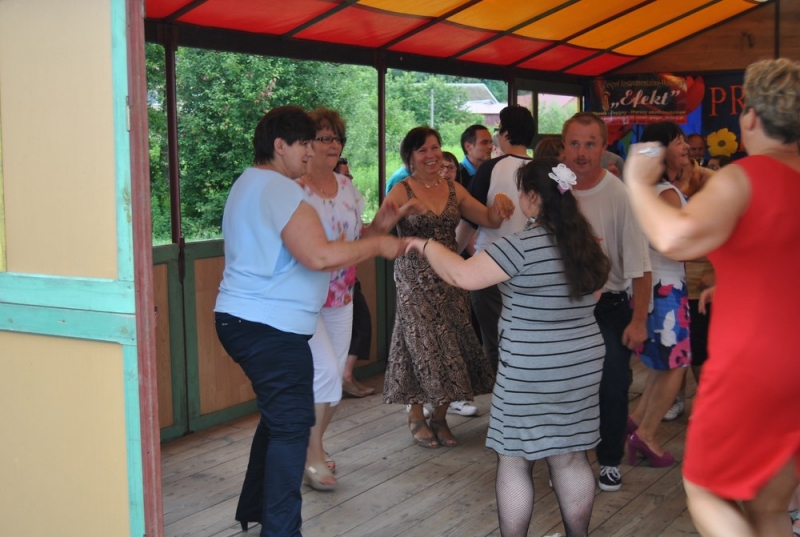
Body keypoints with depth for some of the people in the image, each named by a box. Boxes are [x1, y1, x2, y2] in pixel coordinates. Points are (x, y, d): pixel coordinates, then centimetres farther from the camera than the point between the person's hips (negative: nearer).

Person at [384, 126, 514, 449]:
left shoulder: (454, 190, 7)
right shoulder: (402, 192, -6)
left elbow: (490, 220, 3)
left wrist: (499, 202, -17)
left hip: (450, 279, 4)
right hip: (416, 279, -4)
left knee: (451, 347, 4)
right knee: (423, 347, 0)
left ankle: (440, 417, 20)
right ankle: (416, 417, 18)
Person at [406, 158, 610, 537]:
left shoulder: (523, 245, -19)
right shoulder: (585, 240, 4)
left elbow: (463, 275, -21)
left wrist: (426, 246, -6)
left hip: (529, 373, -7)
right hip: (583, 365, 7)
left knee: (514, 461, 6)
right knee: (571, 458, 15)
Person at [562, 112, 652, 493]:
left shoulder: (622, 196, -14)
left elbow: (640, 267, -12)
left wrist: (638, 321, -13)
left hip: (610, 307, -3)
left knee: (612, 387, 4)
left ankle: (609, 461, 24)